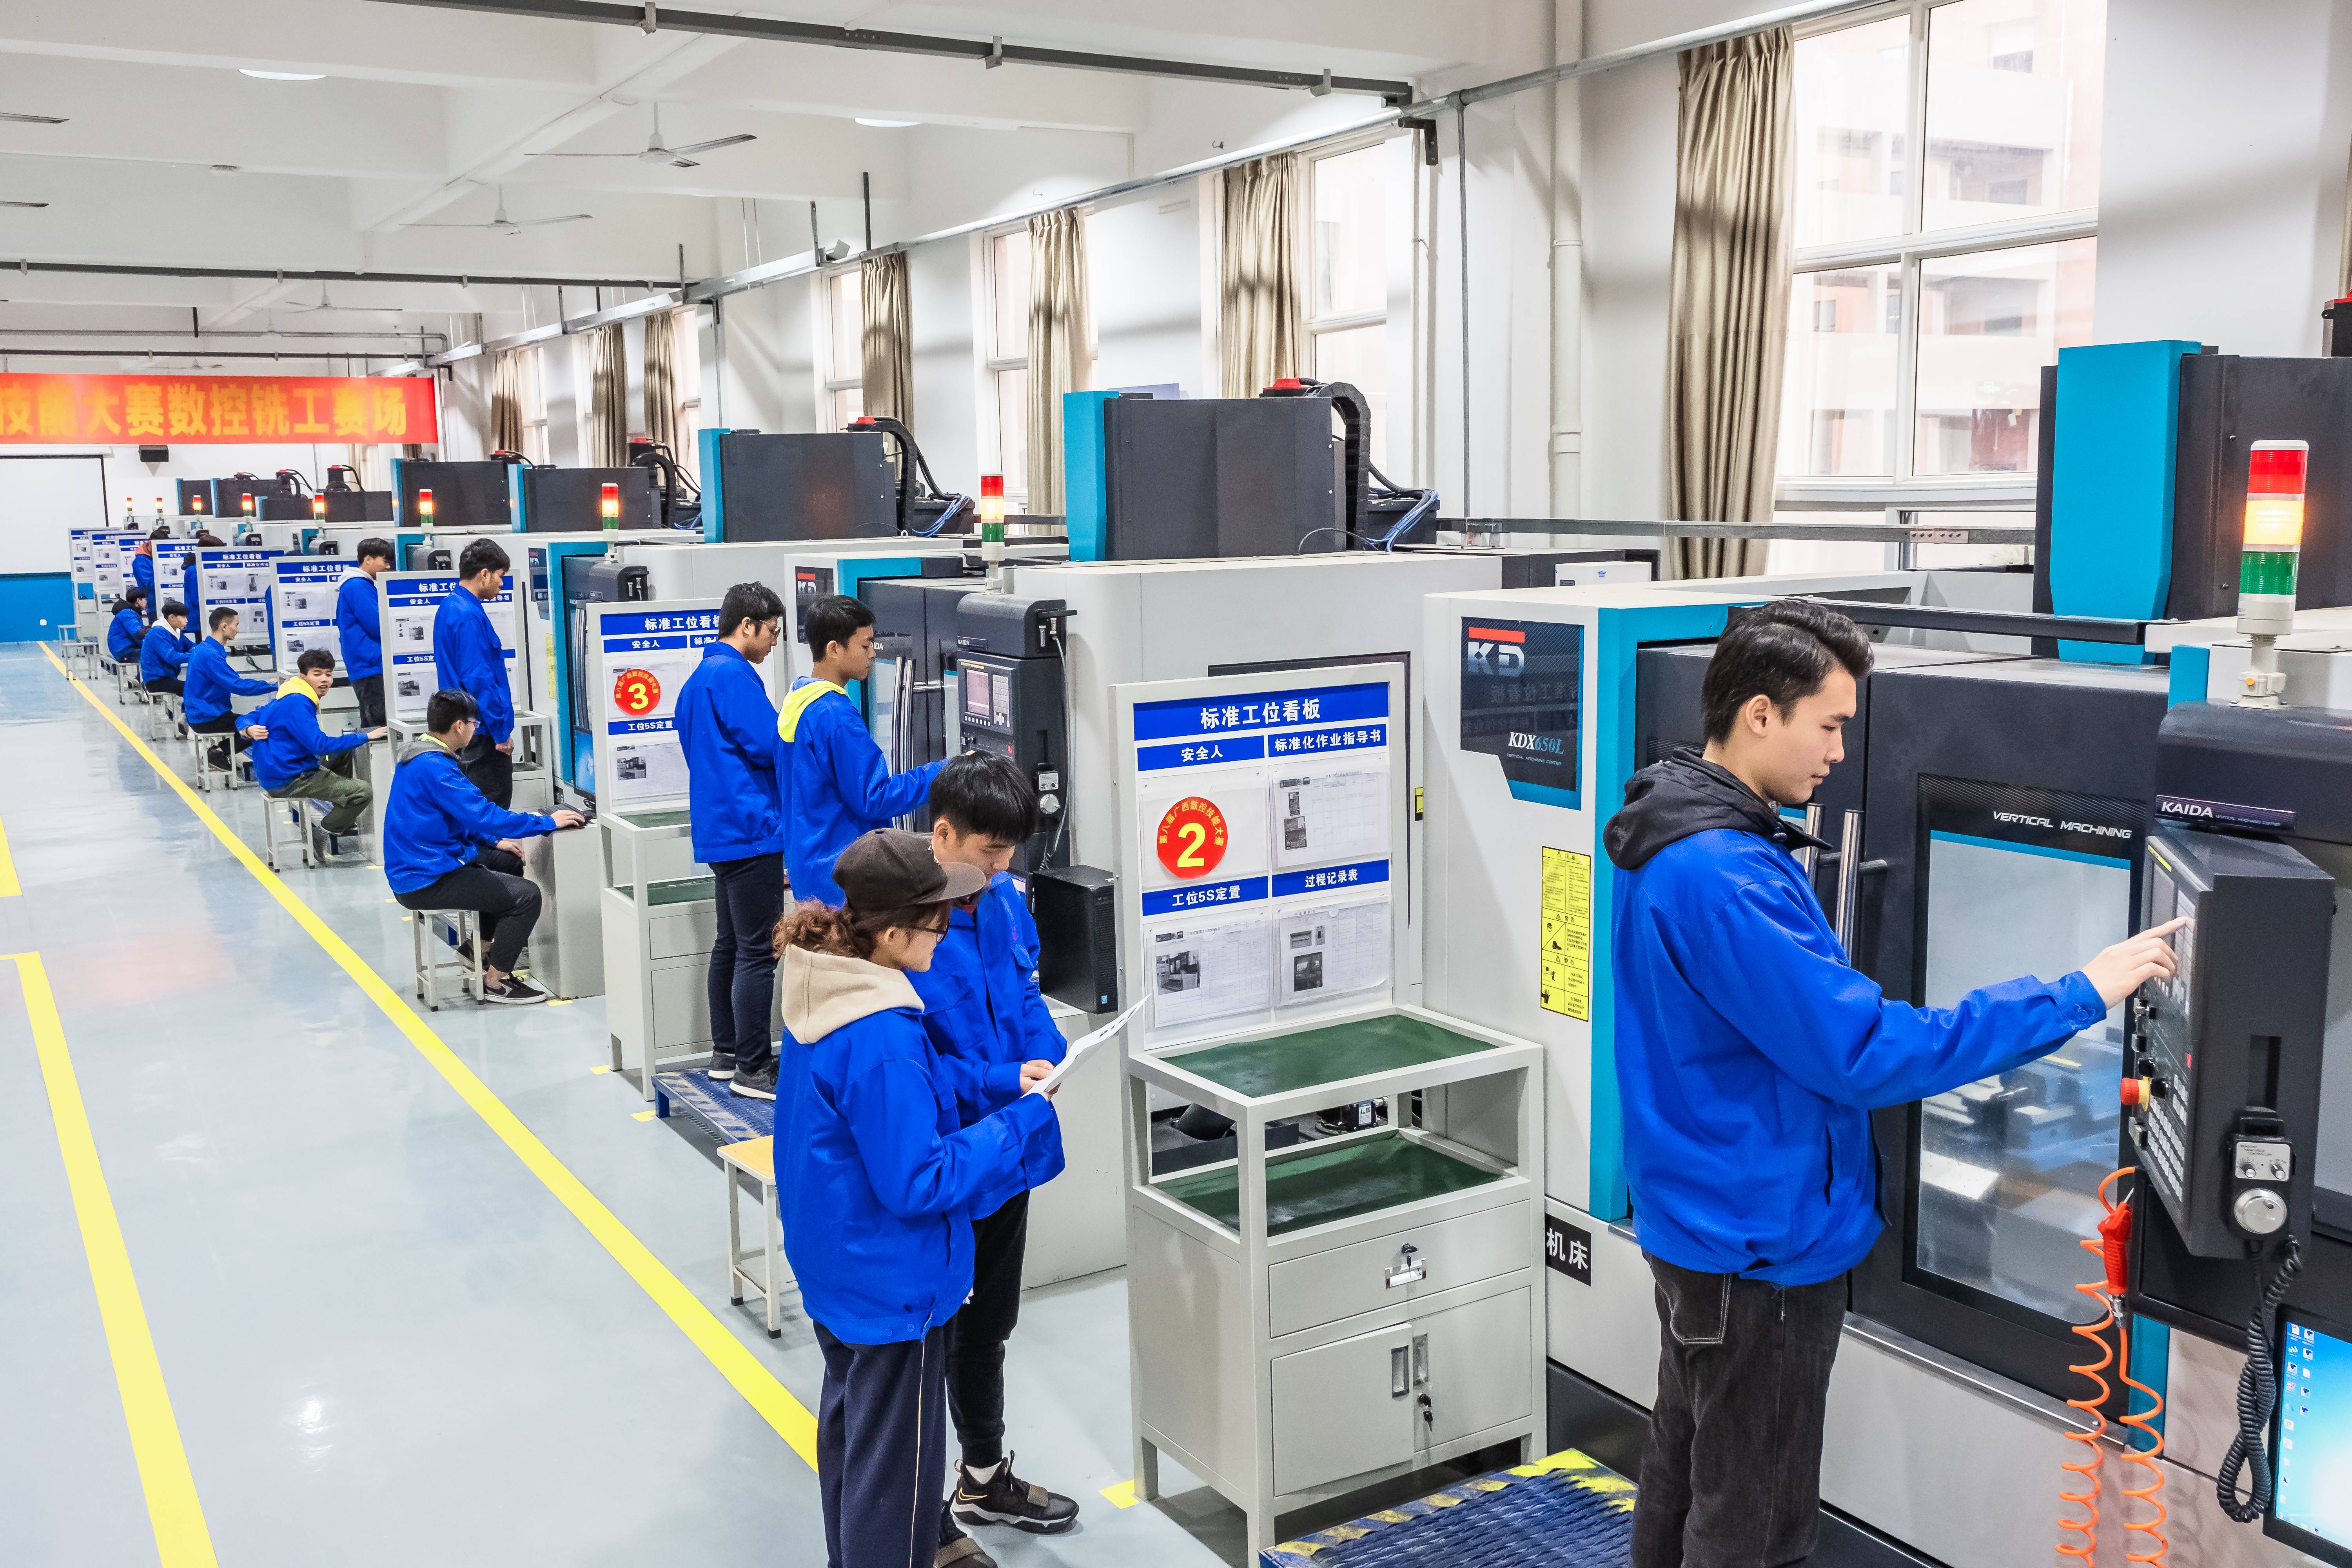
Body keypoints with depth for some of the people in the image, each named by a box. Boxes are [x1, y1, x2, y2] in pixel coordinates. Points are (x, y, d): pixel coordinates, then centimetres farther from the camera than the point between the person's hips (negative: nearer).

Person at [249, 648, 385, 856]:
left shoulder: (289, 697, 12)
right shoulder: (298, 704, -20)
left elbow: (249, 718, 16)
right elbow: (320, 745, -27)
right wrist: (365, 738, -21)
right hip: (286, 781, -11)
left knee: (345, 751, 27)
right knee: (363, 792, -17)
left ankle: (345, 820, 29)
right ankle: (326, 835, 0)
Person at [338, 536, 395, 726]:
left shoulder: (361, 585, 19)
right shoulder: (359, 587, -13)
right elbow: (377, 627, -16)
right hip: (371, 667, -11)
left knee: (371, 727, 13)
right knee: (379, 726, -11)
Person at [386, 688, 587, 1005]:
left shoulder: (419, 755, 10)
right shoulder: (434, 767, -23)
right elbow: (484, 814, -26)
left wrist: (493, 841, 15)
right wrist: (548, 822, -18)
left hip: (416, 867, 11)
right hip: (425, 882, -11)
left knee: (510, 862, 26)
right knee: (526, 895, -14)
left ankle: (482, 951, 30)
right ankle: (494, 982, -4)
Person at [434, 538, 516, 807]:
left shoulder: (450, 607, 13)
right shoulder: (469, 616, -19)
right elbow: (478, 679, -23)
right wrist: (501, 732, -18)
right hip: (482, 732, -10)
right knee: (494, 808, -5)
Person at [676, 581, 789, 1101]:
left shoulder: (700, 677, 18)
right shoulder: (734, 675, -15)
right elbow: (768, 747, -18)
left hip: (719, 828, 11)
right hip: (750, 828, -11)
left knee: (731, 945, 17)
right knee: (758, 953, -7)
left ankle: (726, 1053, 25)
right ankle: (752, 1068, -3)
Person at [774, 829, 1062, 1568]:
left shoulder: (830, 992, -4)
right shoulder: (882, 1040, -33)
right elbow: (919, 1182, -29)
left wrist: (998, 1084, 1)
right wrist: (1023, 1121, -22)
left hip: (833, 1259, 10)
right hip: (890, 1284, -10)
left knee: (848, 1418, 28)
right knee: (893, 1457, 7)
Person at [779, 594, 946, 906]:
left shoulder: (798, 702, 10)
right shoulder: (835, 716, -21)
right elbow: (873, 800, -20)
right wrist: (942, 772, -14)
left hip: (808, 867, 10)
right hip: (840, 879, -10)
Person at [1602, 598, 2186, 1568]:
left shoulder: (1681, 840, 6)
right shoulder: (1723, 876, -28)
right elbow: (1860, 1051, -28)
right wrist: (2078, 997, -23)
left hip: (1698, 1224, 10)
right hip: (1761, 1245, -10)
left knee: (1683, 1478, 24)